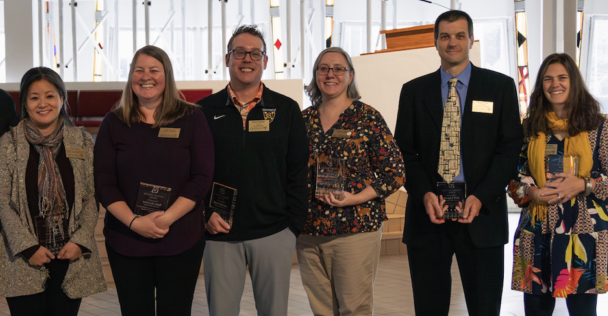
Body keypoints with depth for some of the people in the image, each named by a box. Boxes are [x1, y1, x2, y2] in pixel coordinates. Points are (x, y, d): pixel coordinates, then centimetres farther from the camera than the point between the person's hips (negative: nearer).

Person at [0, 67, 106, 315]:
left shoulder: (82, 141, 6)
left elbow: (91, 197, 6)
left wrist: (80, 241, -6)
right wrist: (28, 247, -10)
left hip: (71, 258, 2)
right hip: (24, 262, -1)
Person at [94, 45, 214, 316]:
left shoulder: (191, 119, 2)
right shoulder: (113, 123, 6)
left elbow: (202, 178, -4)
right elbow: (104, 183, 1)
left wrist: (166, 218, -15)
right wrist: (134, 222, -13)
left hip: (181, 240, -1)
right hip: (125, 239, 1)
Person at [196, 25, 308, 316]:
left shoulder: (286, 110, 5)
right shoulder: (205, 111, 5)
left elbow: (298, 172, 5)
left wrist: (294, 225, 0)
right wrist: (205, 213, -5)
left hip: (274, 234, 0)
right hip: (220, 234, 0)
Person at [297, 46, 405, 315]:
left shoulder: (367, 118, -1)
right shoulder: (304, 120, 10)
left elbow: (395, 173, -3)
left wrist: (353, 198, -15)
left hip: (356, 230, -4)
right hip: (309, 232, 4)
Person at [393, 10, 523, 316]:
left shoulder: (500, 86, 6)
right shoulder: (414, 91, 10)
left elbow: (510, 148, 0)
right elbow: (405, 151, 7)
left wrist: (480, 197, -11)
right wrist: (424, 194, -10)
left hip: (481, 212, -1)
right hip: (428, 212, 1)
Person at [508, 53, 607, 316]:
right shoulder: (530, 127, 8)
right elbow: (513, 174, 9)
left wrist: (583, 185, -15)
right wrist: (531, 192, -9)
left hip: (584, 230, -2)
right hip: (538, 231, 2)